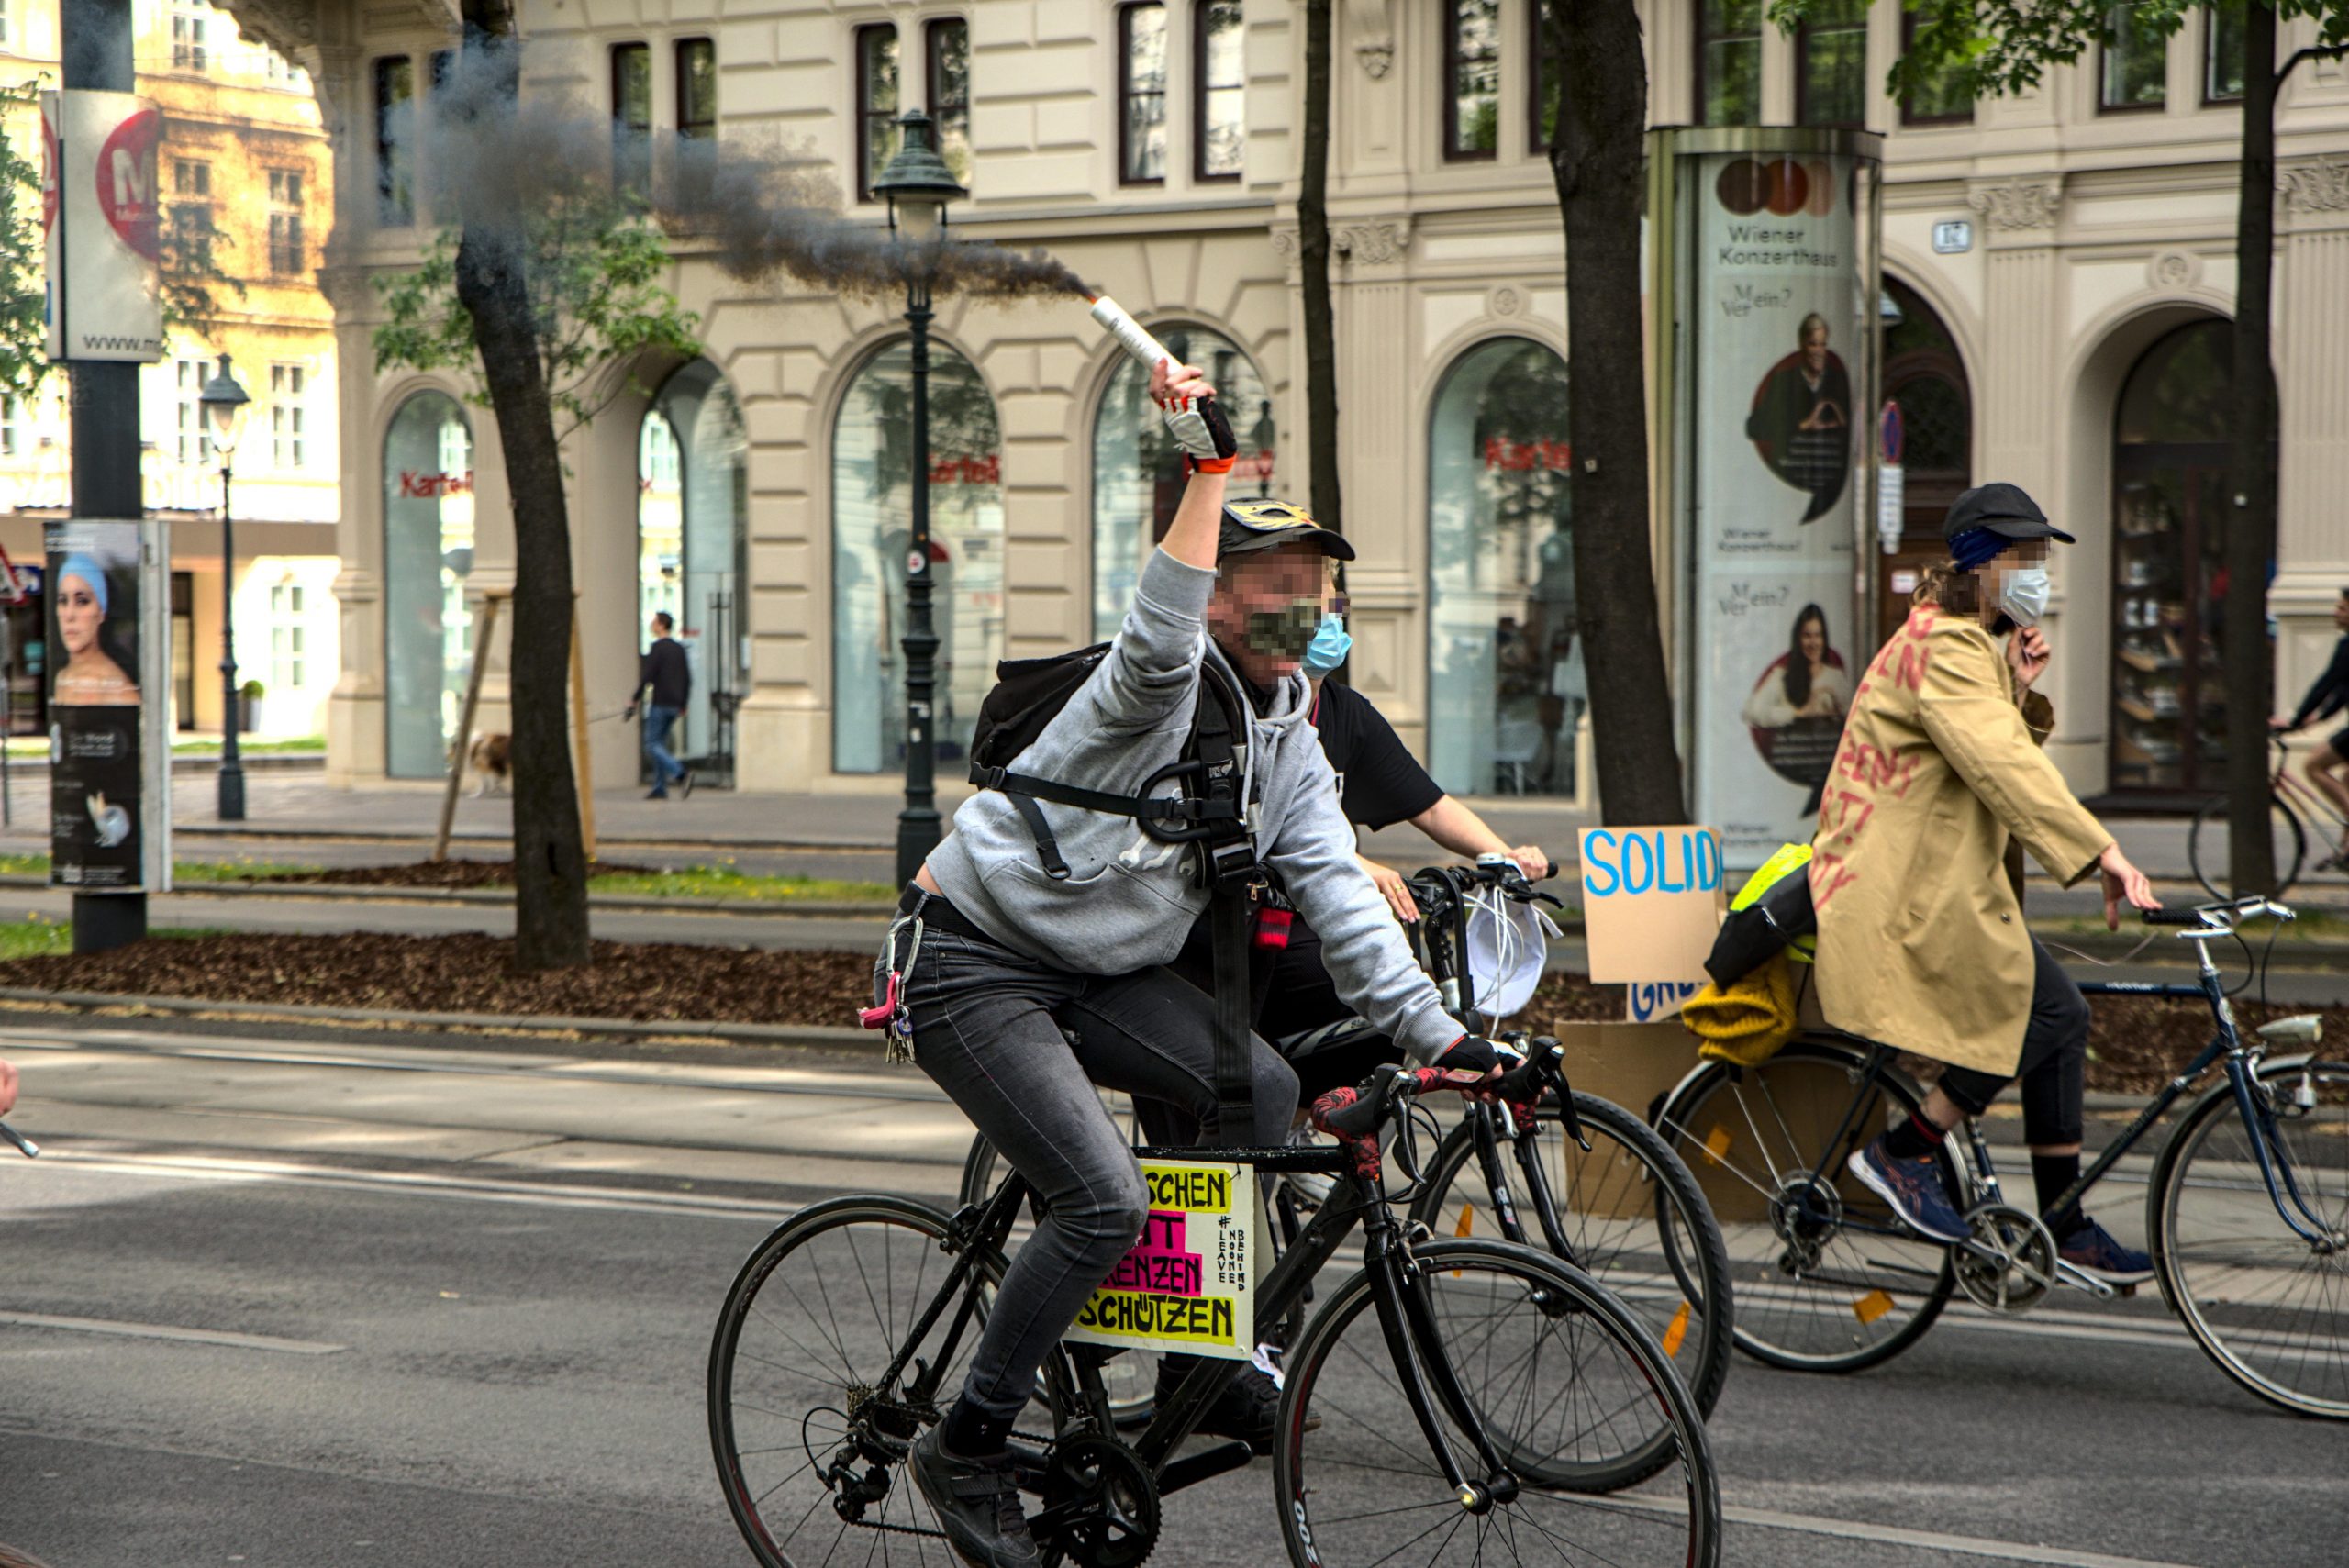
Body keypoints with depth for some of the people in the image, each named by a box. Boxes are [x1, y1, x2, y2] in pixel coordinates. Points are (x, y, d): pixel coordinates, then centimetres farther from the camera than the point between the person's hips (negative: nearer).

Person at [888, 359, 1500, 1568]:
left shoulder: (1289, 741, 5)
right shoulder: (1163, 688, -18)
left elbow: (1335, 896, -1)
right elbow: (1160, 639, -44)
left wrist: (1430, 1028, -12)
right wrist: (1205, 462, -50)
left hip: (1097, 971, 8)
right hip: (968, 963, -8)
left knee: (1258, 1087, -12)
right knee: (1107, 1199, -19)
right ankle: (966, 1447, -4)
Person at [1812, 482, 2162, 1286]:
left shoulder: (1976, 646, 19)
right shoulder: (1942, 646, -17)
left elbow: (2009, 756, 15)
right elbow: (2004, 770, -29)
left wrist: (2022, 692, -4)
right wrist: (2104, 854, -35)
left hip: (1947, 886, 11)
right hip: (1907, 892, -11)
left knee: (2062, 1016, 5)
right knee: (2049, 1010, -15)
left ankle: (2066, 1227, 10)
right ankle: (1902, 1152, -7)